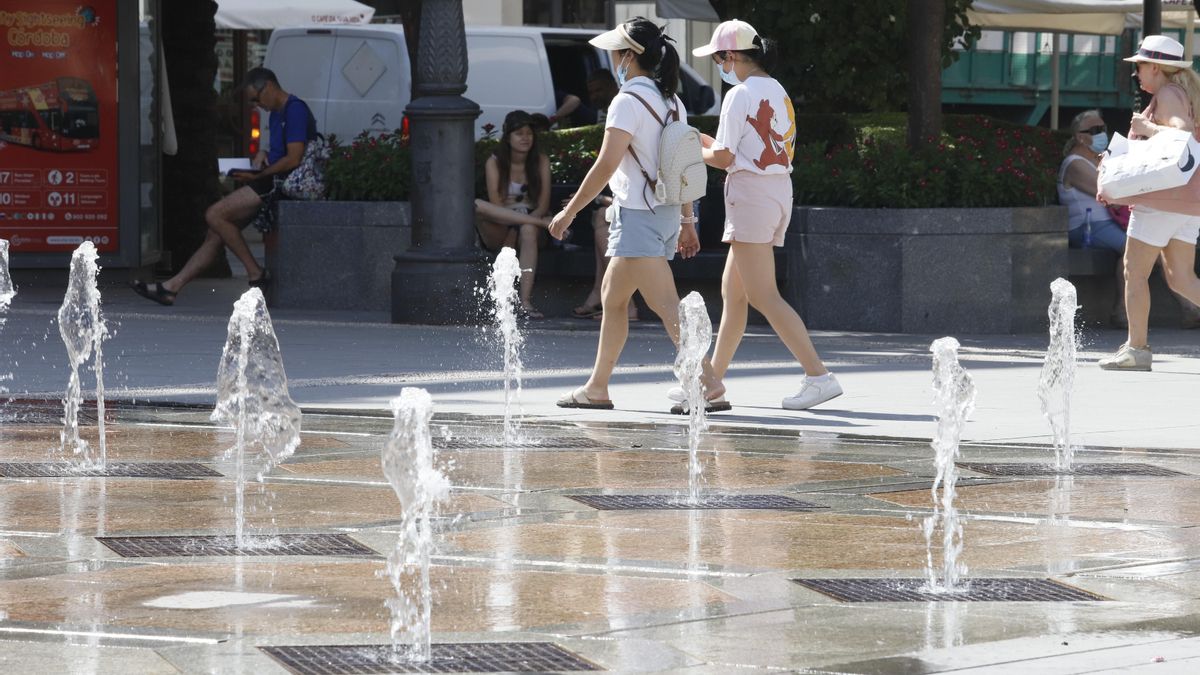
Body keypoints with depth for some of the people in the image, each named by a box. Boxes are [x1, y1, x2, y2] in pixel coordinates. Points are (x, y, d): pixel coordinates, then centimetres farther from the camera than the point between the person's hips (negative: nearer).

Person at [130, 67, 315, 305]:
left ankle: (256, 274, -11)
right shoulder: (277, 113, 20)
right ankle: (171, 287, 1)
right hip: (273, 183, 10)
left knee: (215, 215, -16)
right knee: (216, 233, 3)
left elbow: (293, 159, -20)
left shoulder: (295, 110, -12)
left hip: (284, 183, -10)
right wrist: (264, 154, 11)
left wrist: (257, 176, -14)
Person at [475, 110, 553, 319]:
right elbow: (496, 206, -10)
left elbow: (544, 205, -1)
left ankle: (525, 300, -50)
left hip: (530, 225, 1)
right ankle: (545, 223, -37)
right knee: (478, 206, -33)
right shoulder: (494, 163, 1)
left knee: (528, 230, -39)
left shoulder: (541, 162, 7)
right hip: (498, 232, -1)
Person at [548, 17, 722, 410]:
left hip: (638, 215, -10)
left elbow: (606, 164, -20)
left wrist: (569, 212, -15)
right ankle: (597, 389, 25)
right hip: (667, 212, 10)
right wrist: (687, 221, 20)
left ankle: (710, 385, -21)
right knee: (612, 300, 18)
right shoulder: (671, 101, 12)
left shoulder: (629, 101, -14)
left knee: (667, 307, -13)